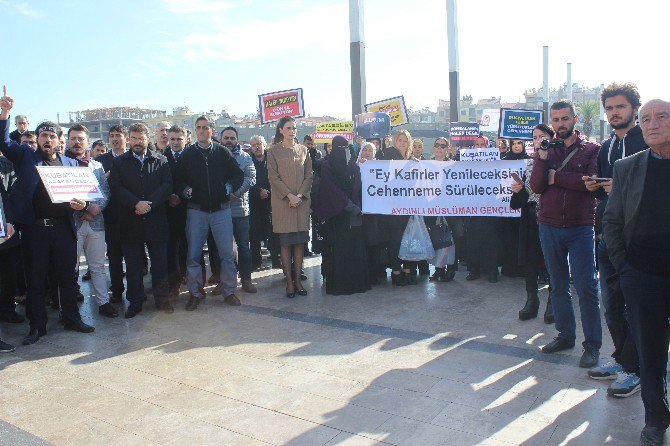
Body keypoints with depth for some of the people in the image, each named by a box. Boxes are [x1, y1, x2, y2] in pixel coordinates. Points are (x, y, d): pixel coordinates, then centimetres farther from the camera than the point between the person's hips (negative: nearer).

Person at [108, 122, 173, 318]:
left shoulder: (160, 161, 8)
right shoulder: (119, 162, 8)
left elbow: (167, 185, -3)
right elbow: (115, 187, -4)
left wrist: (150, 203, -15)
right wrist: (136, 203, -17)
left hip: (156, 219, 0)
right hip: (130, 221, 0)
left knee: (160, 263, 5)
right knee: (133, 265, 7)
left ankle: (161, 299, 18)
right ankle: (135, 301, 18)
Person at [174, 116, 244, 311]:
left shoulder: (223, 152, 4)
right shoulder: (187, 154, 5)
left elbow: (239, 174, 8)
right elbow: (178, 179, 7)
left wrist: (231, 186, -10)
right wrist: (184, 189, -13)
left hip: (221, 209, 0)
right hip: (196, 210, 0)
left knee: (227, 253, 3)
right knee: (193, 254, 4)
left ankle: (229, 291, 17)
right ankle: (195, 293, 18)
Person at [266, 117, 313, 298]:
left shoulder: (303, 150, 12)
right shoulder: (274, 150, 3)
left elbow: (309, 175, 8)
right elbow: (273, 177, -4)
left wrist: (300, 195, -6)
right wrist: (289, 195, -13)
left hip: (302, 200, 3)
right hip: (282, 201, -3)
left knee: (300, 242, 1)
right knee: (285, 242, -2)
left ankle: (298, 280, 8)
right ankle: (289, 282, 3)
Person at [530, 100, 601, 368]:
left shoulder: (591, 150, 1)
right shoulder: (545, 150, 9)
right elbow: (536, 187, -3)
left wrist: (556, 176, -10)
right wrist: (542, 159, -14)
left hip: (580, 227, -3)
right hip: (549, 227, 3)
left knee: (586, 286, -4)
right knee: (558, 285, 11)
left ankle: (592, 344, 5)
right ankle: (565, 335, 23)